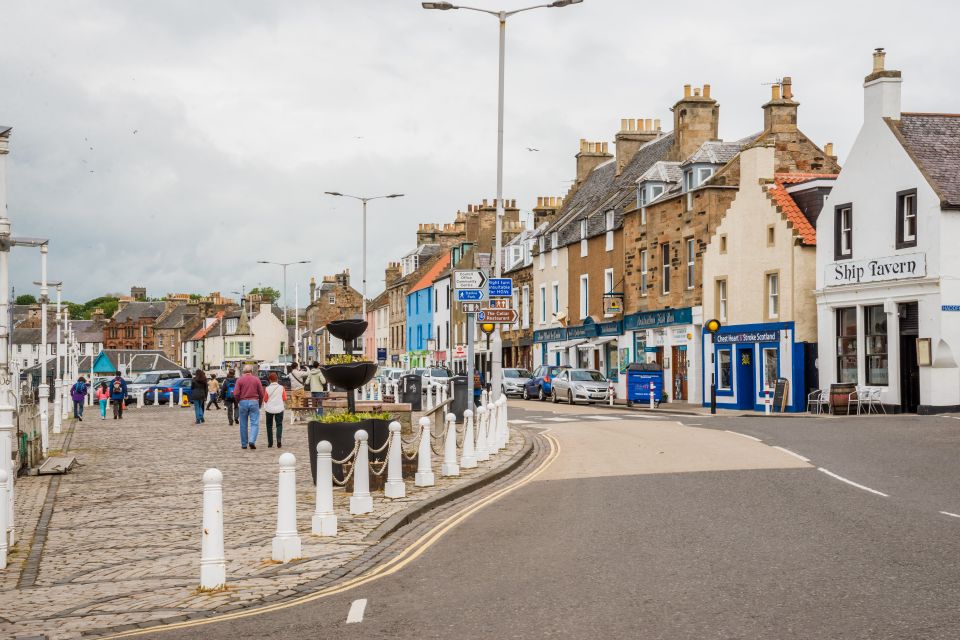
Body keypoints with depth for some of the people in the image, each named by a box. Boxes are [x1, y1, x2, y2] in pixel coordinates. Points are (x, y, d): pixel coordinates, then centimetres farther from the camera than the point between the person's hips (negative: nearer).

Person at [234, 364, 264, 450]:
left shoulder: (240, 380, 0)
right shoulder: (256, 379, 1)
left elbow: (236, 394, -6)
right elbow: (261, 393, 0)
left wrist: (238, 402, 11)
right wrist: (260, 403, 14)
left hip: (243, 402, 1)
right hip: (254, 402, -1)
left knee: (243, 424, 9)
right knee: (255, 423, -1)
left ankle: (244, 444, 14)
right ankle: (252, 441, -19)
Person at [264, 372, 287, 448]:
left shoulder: (267, 388, -8)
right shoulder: (281, 388, -4)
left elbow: (265, 400, -3)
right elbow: (285, 399, 0)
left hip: (269, 409, 0)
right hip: (279, 409, 0)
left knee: (269, 426, 12)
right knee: (279, 425, 5)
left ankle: (270, 443, 14)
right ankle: (279, 439, -17)